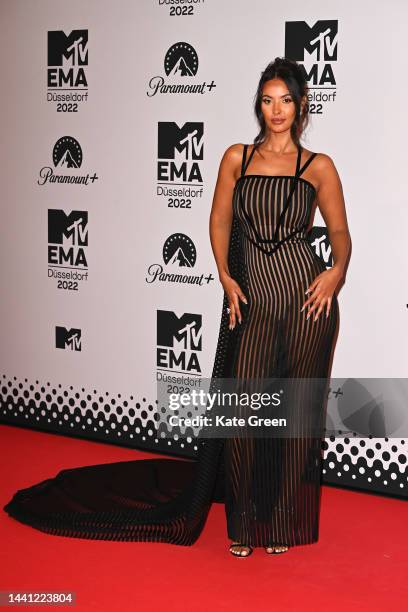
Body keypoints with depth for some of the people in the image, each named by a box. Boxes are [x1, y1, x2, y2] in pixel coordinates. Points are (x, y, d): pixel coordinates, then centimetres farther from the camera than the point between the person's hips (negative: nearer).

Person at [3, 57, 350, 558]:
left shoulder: (318, 166, 6)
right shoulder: (237, 157, 9)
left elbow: (339, 230, 9)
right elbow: (219, 221, 10)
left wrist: (337, 270, -11)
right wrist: (225, 277, -3)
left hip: (306, 298, -1)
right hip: (250, 299, 1)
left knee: (295, 412, 5)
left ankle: (284, 522, 21)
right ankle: (243, 522, 18)